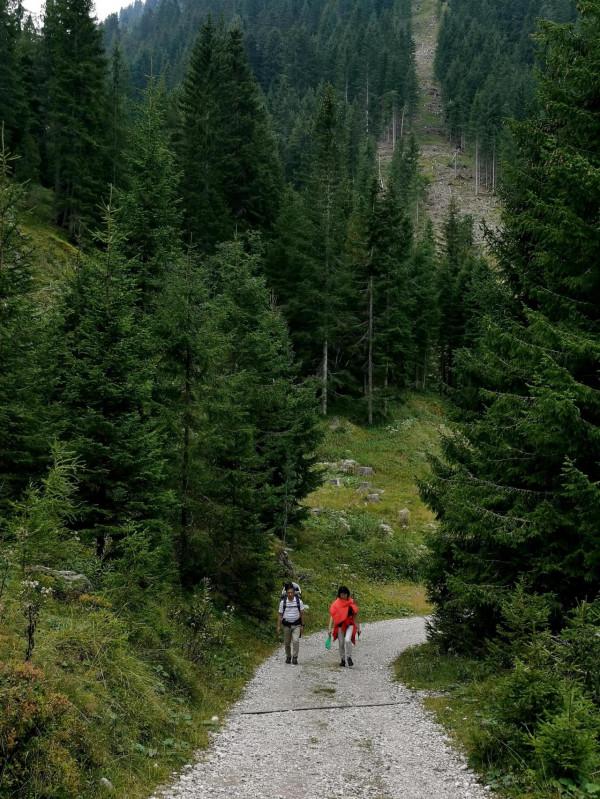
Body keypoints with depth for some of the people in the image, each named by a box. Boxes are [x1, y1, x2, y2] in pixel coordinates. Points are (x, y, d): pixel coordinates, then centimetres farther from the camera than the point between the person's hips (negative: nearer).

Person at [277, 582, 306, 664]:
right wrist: (278, 626, -2)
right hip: (286, 625, 1)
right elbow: (280, 615, 1)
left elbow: (302, 613, 1)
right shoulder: (283, 602, -4)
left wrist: (302, 625, -1)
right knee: (287, 643, 9)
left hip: (296, 625, -1)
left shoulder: (299, 601, -5)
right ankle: (288, 657, 28)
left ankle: (295, 658, -9)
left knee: (296, 641, -16)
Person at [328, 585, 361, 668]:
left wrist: (358, 628, 8)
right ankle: (342, 660, 23)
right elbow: (332, 616, -1)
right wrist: (330, 628, -6)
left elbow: (355, 615, 6)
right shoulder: (336, 604, -3)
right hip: (340, 625, 1)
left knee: (347, 640, -21)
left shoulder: (351, 602, -2)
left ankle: (348, 657, -1)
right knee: (341, 643, 6)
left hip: (349, 624, -1)